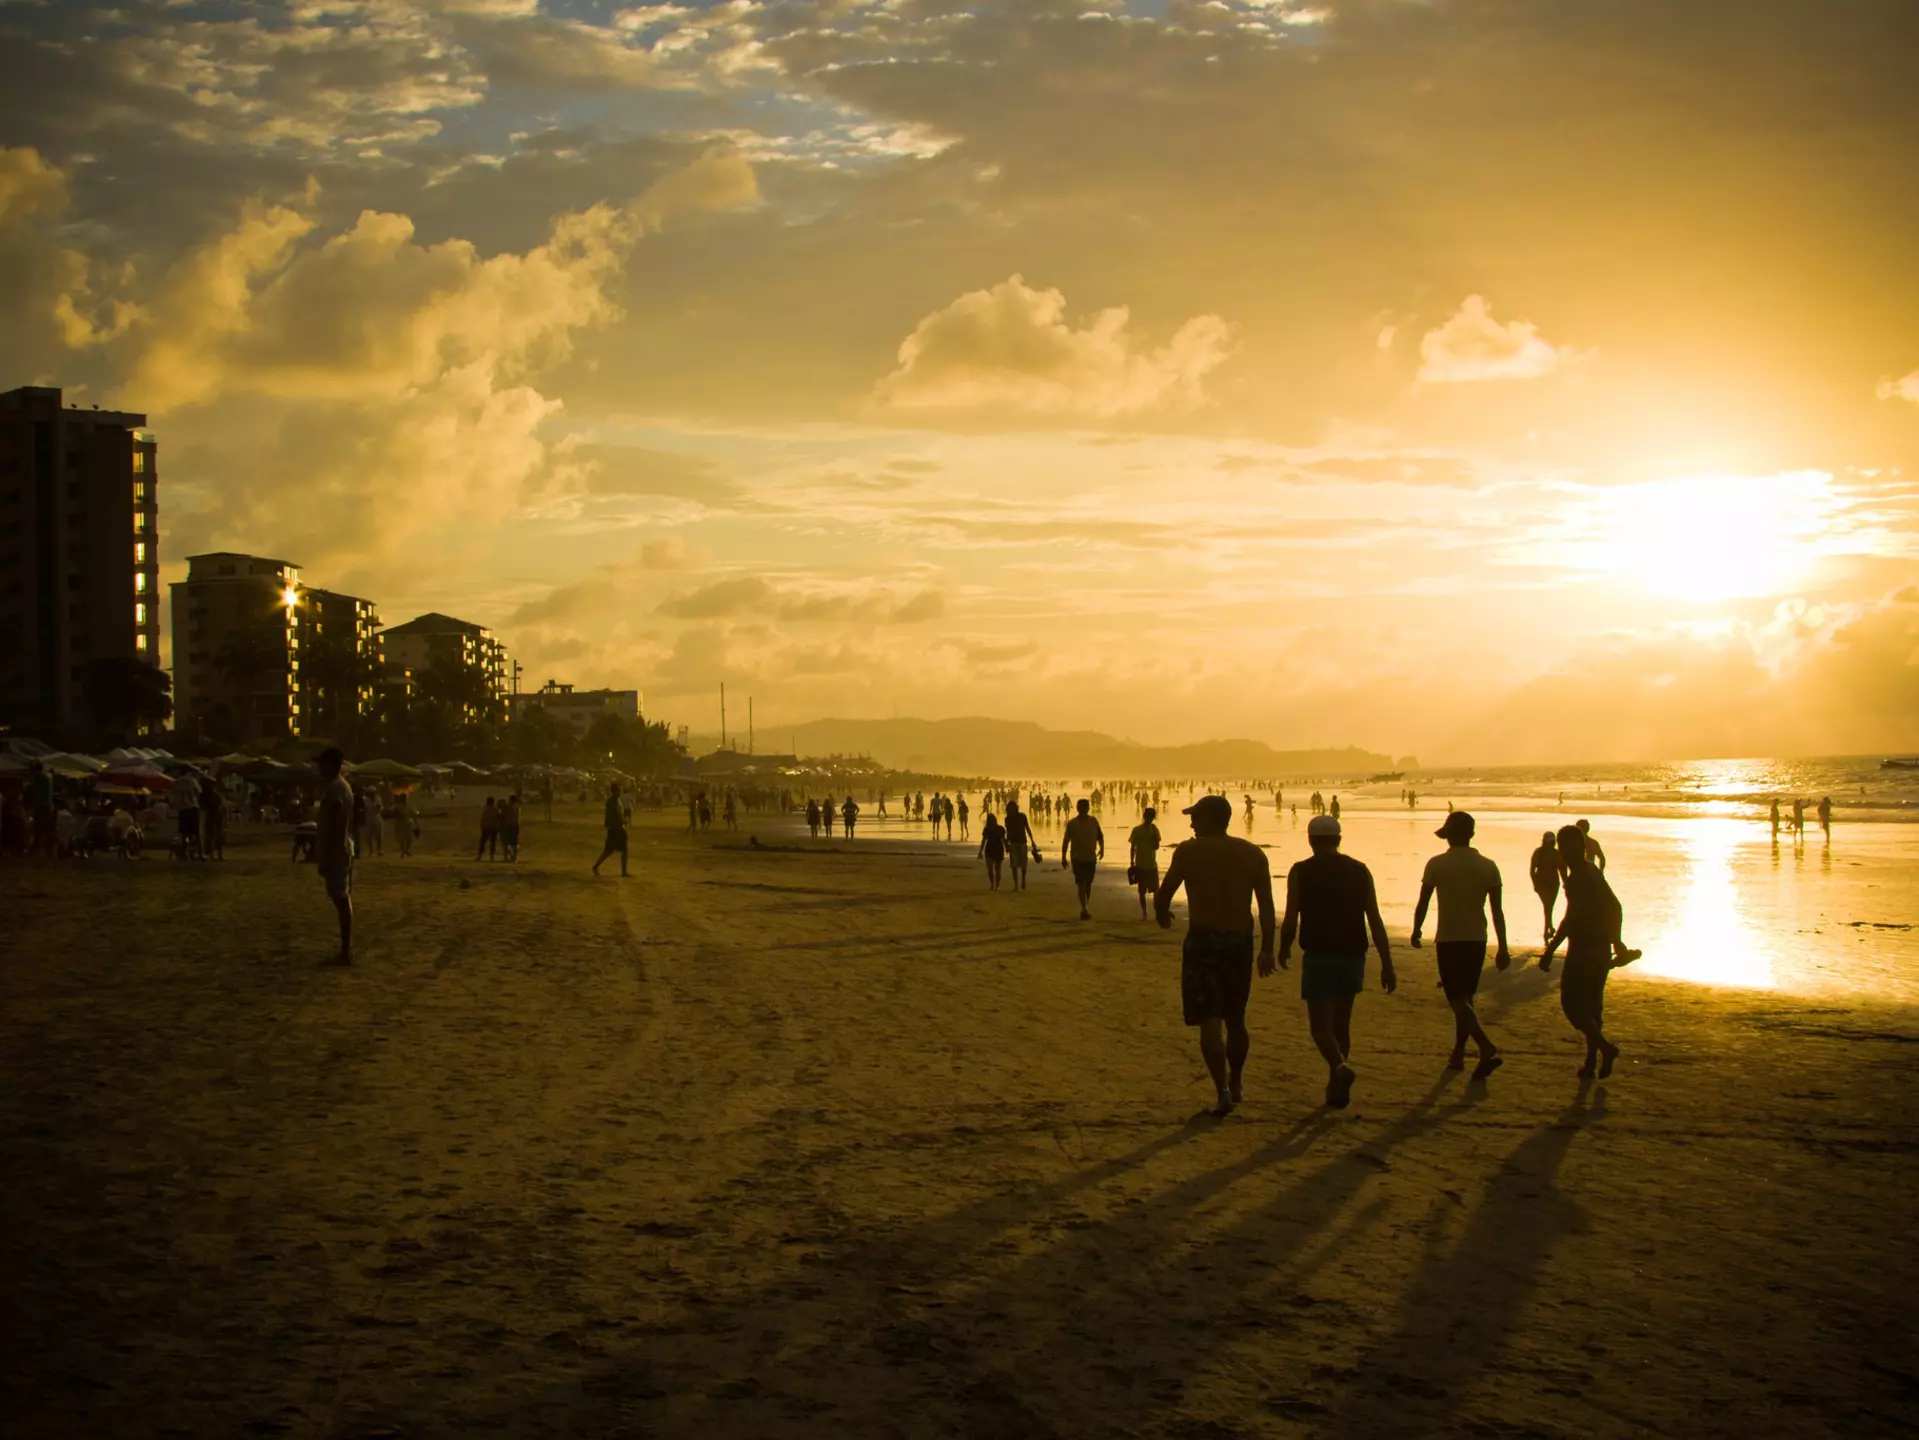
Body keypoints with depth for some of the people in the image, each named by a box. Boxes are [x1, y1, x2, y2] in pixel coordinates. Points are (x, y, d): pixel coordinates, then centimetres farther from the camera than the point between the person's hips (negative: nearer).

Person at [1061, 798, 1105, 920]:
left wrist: (1102, 848, 1)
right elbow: (1066, 840, -2)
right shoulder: (1072, 823, -6)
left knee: (1088, 884, 11)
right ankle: (1084, 909, -17)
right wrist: (1063, 857, -3)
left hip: (1091, 858, 4)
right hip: (1077, 858, -4)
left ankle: (1085, 909, 24)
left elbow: (1100, 836, 12)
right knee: (1082, 884, -12)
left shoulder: (1093, 821, 3)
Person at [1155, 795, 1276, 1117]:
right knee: (1235, 1019, 20)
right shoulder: (1253, 854, 4)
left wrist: (1163, 916, 18)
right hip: (1240, 942, 4)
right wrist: (1267, 949, 2)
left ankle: (1223, 1093, -12)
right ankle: (1236, 1084, 34)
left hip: (1203, 941, -4)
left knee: (1210, 1022, -4)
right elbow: (1266, 906, -1)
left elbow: (1162, 896, -3)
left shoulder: (1189, 851, -6)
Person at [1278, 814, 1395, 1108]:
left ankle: (1340, 1067, -27)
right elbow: (1375, 921, 0)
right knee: (1341, 1023, 18)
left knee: (1321, 1026, 0)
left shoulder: (1301, 872, -4)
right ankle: (1336, 1089, 21)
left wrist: (1284, 950, 14)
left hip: (1319, 957, -4)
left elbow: (1291, 920, -5)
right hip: (1352, 956, 4)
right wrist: (1387, 965, 1)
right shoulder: (1360, 871, 5)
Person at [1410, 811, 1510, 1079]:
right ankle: (1458, 1055, 22)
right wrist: (1503, 948, 5)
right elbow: (1497, 910, 2)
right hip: (1477, 940, 4)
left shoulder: (1437, 864, -6)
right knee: (1465, 999, 17)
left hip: (1449, 940, -4)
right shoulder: (1488, 867, 2)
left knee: (1458, 1001, -6)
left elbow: (1423, 903, -2)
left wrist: (1416, 931, 14)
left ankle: (1487, 1048, -25)